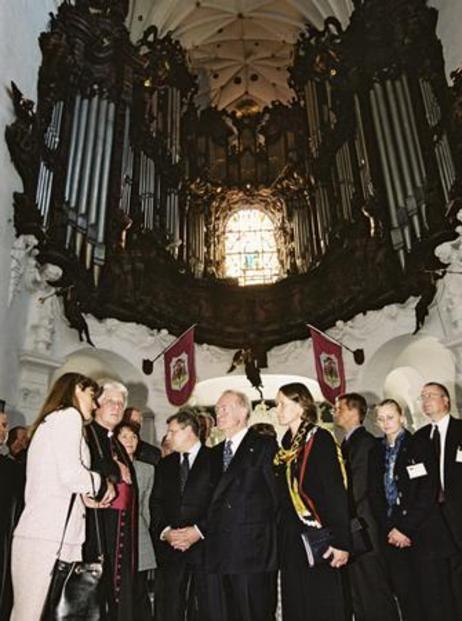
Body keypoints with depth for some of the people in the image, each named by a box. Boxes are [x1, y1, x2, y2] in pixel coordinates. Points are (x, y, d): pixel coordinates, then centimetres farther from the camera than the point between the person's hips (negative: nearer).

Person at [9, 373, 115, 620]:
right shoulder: (68, 415, -3)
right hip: (50, 536, -9)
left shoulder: (47, 422, 24)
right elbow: (71, 472, -16)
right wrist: (102, 485, 0)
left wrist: (83, 494, 13)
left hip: (39, 532, 9)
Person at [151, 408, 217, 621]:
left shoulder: (215, 459, -1)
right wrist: (165, 531, -5)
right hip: (170, 546, 4)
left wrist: (199, 530, -13)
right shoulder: (165, 464, 16)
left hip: (204, 544, -4)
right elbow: (156, 503, 11)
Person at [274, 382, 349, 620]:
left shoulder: (319, 439, -10)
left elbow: (336, 492, -16)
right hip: (290, 540, 7)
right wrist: (281, 537, 12)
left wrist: (340, 540, -19)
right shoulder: (285, 445, 11)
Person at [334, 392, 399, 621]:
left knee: (374, 591, 1)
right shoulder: (347, 443, 15)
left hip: (362, 531, -9)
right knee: (357, 596, 15)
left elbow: (359, 488, -16)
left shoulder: (365, 442, -12)